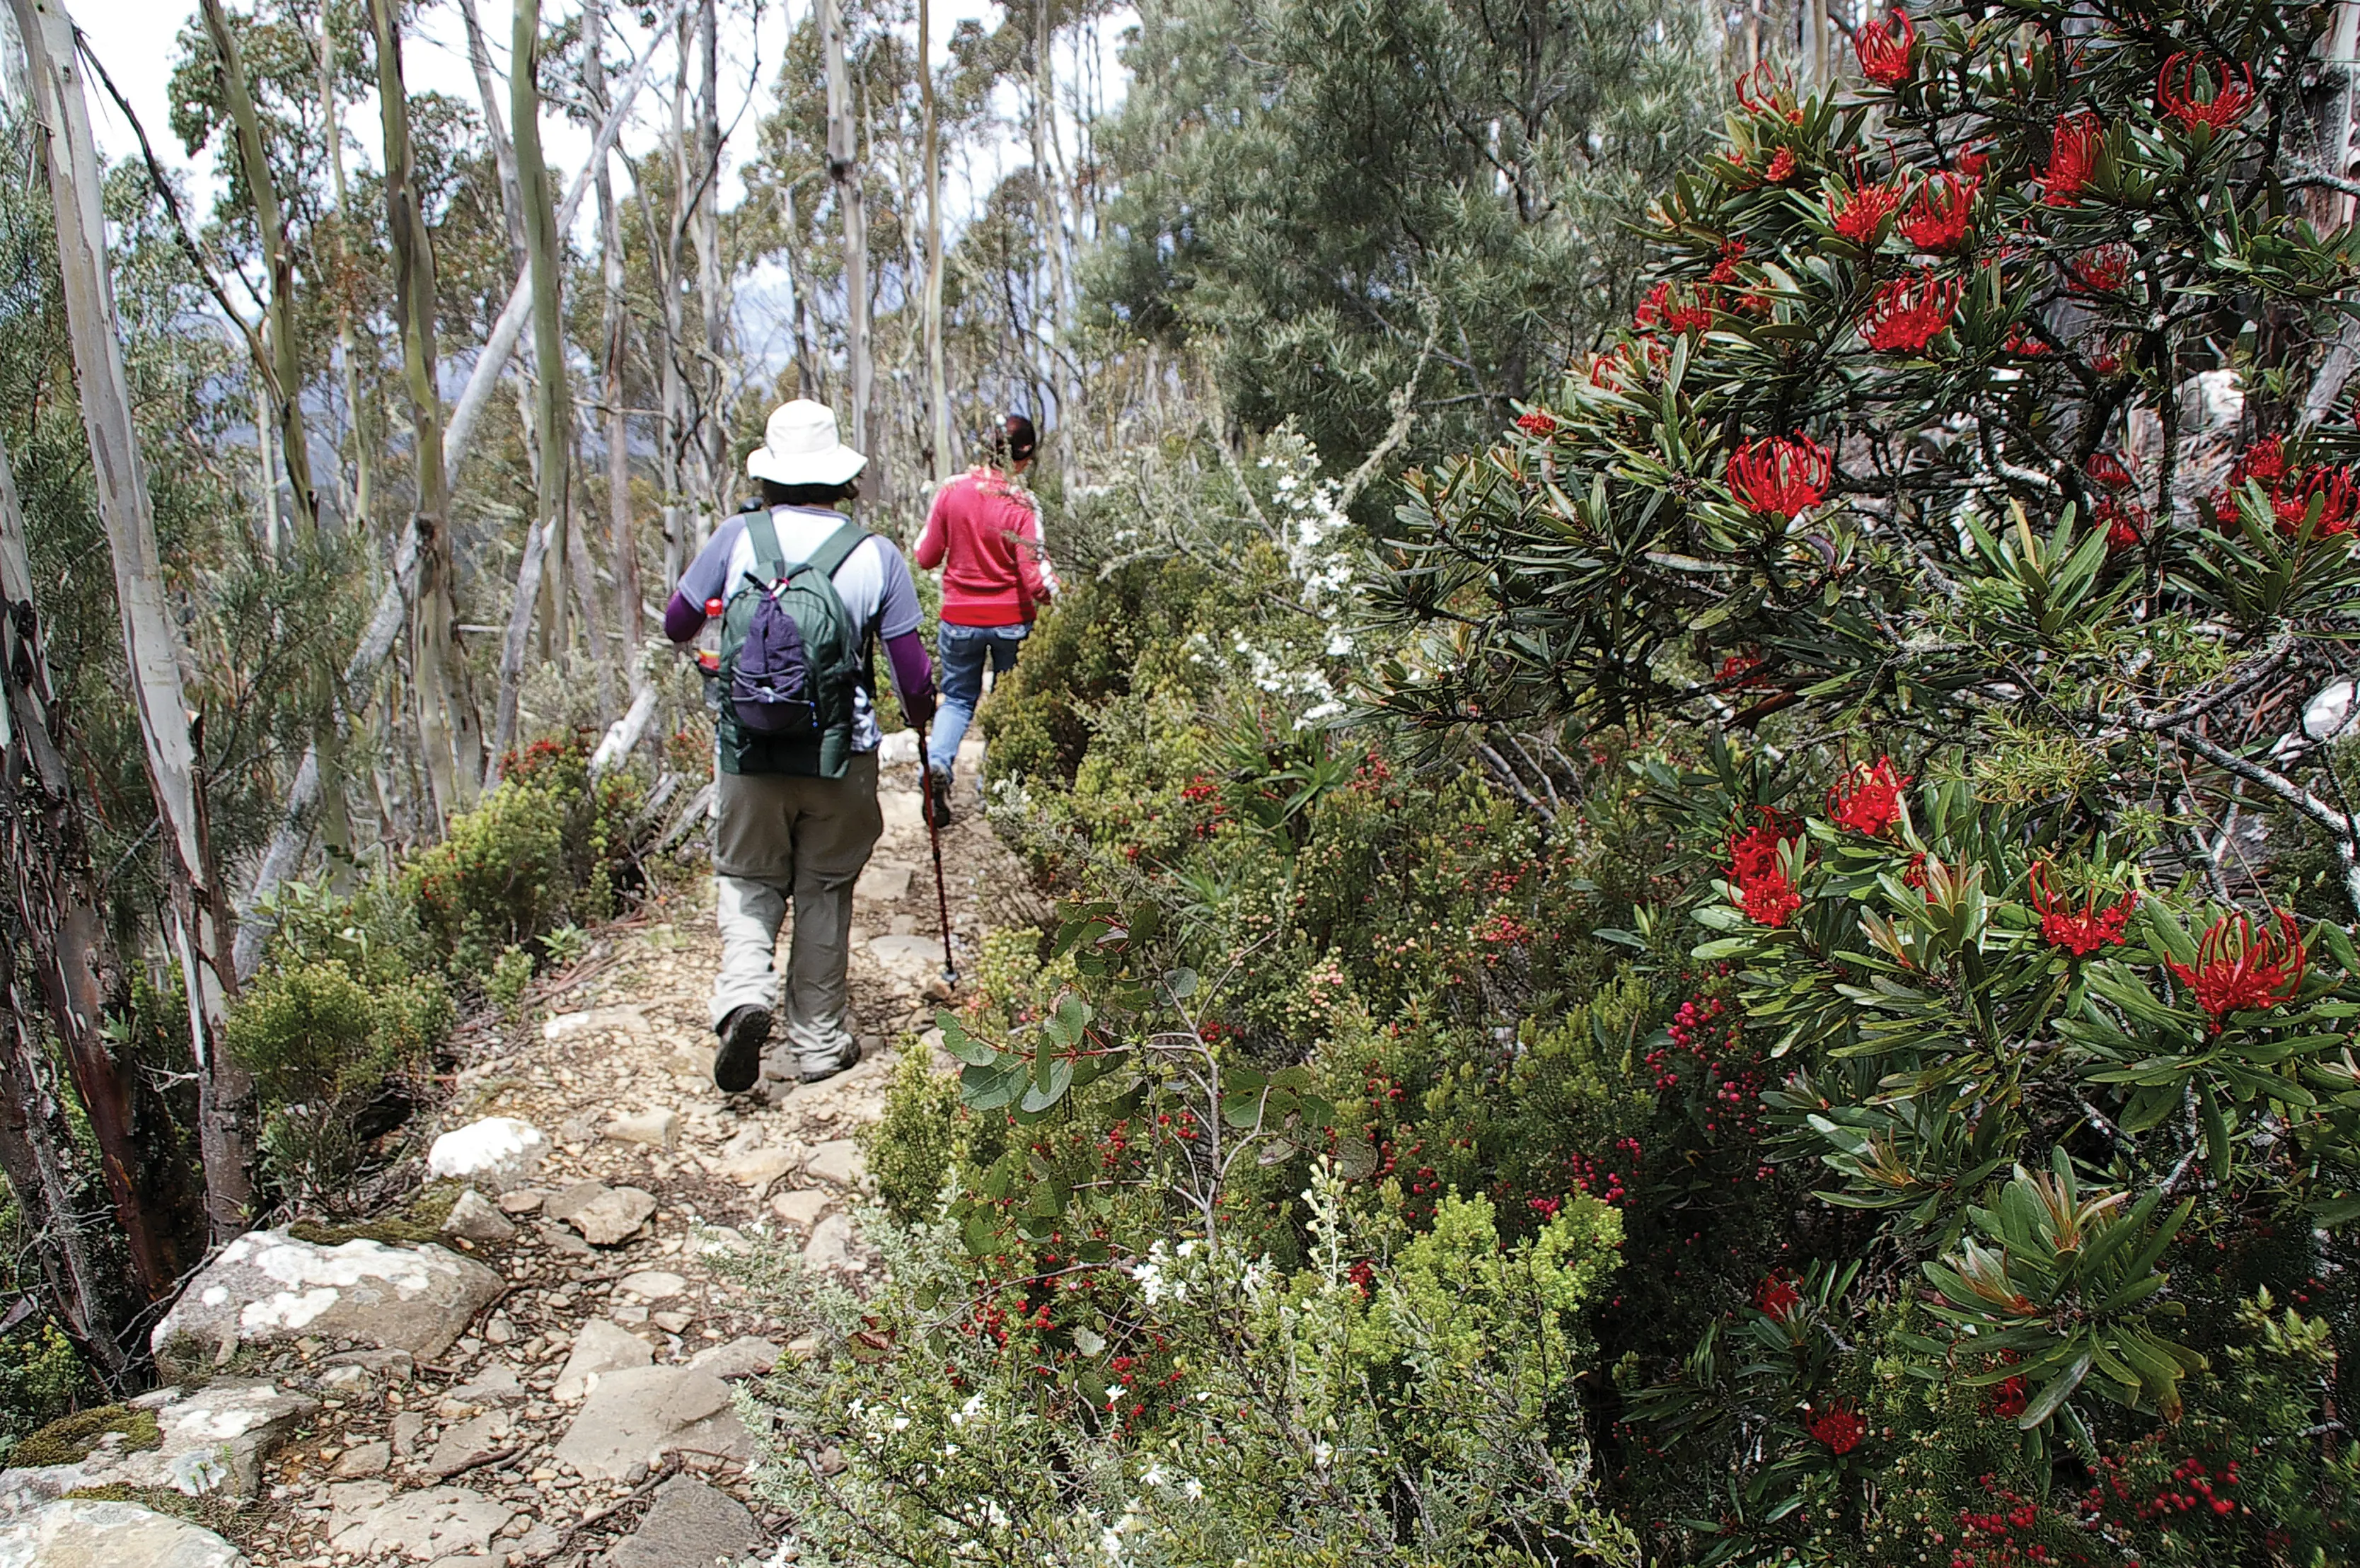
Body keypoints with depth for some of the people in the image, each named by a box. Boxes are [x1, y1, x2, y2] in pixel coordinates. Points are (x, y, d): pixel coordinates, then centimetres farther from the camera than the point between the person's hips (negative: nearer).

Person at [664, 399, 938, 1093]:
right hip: (842, 760, 0)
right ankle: (818, 1041, 22)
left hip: (748, 755, 0)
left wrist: (712, 612, 29)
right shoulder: (876, 555, -6)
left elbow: (676, 625, 7)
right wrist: (922, 719, 17)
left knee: (748, 880, 18)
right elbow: (913, 673, -5)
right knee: (825, 891, 15)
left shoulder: (737, 537, -5)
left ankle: (744, 991, -7)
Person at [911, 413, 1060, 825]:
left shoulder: (951, 491, -7)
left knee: (957, 698, 16)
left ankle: (937, 762, -10)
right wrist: (1057, 596, 1)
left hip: (960, 617, 2)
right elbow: (1034, 578, -18)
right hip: (1012, 620, -2)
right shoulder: (1021, 504, -15)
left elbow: (926, 558, 1)